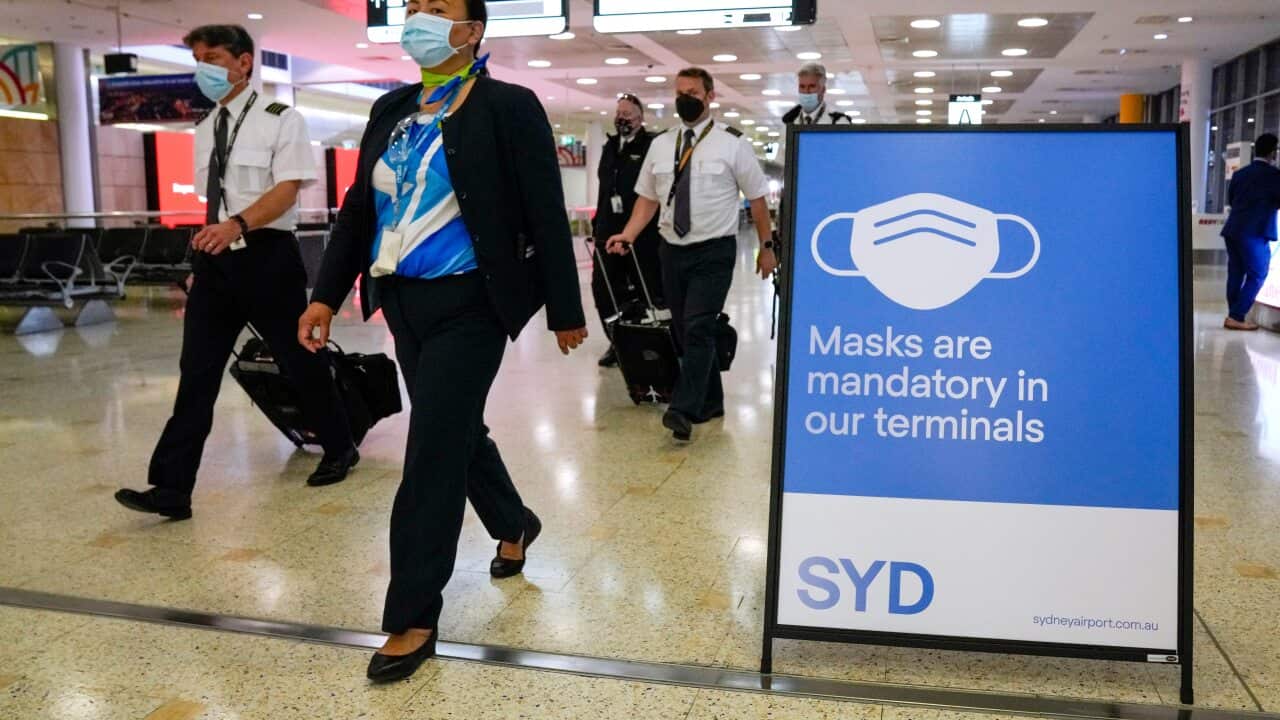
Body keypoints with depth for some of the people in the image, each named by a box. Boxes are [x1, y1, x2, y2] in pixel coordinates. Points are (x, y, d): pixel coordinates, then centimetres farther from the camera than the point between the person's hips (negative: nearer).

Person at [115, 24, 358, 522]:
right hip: (214, 260, 6)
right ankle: (172, 489, 2)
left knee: (299, 359, 7)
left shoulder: (280, 120, -5)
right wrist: (206, 249, 18)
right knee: (197, 371, 1)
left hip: (267, 256, -6)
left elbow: (287, 189, -16)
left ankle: (339, 448, 29)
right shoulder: (205, 130, 14)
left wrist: (238, 225, -31)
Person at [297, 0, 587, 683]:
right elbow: (358, 207, 12)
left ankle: (413, 618, 7)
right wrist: (326, 294, 6)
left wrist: (565, 310, -7)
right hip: (404, 302, 7)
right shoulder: (390, 109, 10)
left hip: (468, 304, -7)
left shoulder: (509, 107, -8)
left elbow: (546, 214, -8)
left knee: (432, 452, -5)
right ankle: (513, 523, 46)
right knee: (456, 430, 19)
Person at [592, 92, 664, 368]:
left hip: (643, 233, -7)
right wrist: (598, 224, 18)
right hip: (609, 231, 7)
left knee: (647, 291, 2)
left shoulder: (653, 146, -6)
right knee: (603, 288, 7)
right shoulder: (610, 147, 16)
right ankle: (617, 342, 20)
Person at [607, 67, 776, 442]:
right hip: (672, 250, 5)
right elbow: (648, 198, 9)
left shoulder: (732, 143, -4)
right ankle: (710, 403, 25)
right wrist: (627, 235, -6)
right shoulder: (660, 145, 8)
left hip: (714, 251, -5)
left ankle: (684, 410, -18)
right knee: (684, 332, 11)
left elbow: (757, 198, 0)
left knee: (698, 329, -16)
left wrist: (767, 247, 1)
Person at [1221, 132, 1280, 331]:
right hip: (1256, 232, -6)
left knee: (1236, 274, 11)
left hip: (1233, 230, 7)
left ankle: (1233, 316, 14)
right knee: (1257, 275, 1)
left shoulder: (1239, 173, 12)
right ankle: (1236, 317, -5)